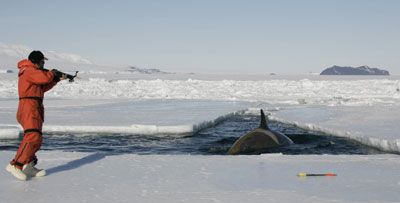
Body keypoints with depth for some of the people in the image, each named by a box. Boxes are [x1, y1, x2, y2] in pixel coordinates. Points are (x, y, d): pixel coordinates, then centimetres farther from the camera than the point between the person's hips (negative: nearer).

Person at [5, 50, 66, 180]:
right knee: (33, 137, -23)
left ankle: (29, 167, 15)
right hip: (29, 108, -11)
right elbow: (45, 78, -21)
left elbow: (43, 87, 27)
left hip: (35, 109, 11)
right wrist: (53, 72, 0)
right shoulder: (29, 71, -8)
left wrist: (57, 79, 21)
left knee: (36, 140, 13)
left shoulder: (33, 71, 24)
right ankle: (15, 165, -27)